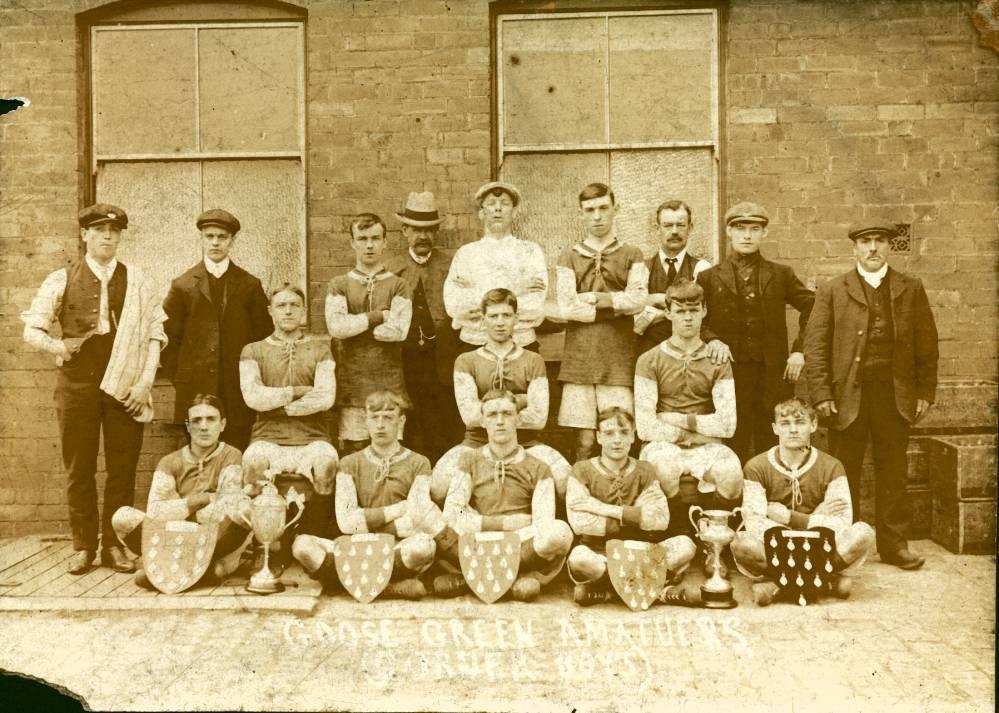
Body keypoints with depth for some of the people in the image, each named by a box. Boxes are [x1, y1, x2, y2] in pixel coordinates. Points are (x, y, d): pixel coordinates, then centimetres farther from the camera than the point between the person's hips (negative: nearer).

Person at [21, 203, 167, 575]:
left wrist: (145, 381, -7)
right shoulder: (61, 280, 6)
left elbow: (155, 333, 2)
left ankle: (114, 545, 15)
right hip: (77, 384, 0)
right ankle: (83, 545, 17)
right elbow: (32, 328, 6)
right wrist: (54, 345, -16)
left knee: (123, 468, 3)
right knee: (78, 467, 5)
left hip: (125, 386, 0)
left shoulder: (138, 283, 5)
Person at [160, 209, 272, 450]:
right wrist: (177, 378, 2)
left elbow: (263, 335, 9)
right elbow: (168, 337, 8)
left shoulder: (250, 285, 8)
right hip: (194, 391, 0)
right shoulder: (183, 285, 7)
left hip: (238, 392, 0)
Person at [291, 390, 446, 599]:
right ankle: (392, 585, -23)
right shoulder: (350, 464, 11)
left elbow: (415, 523, -7)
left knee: (423, 545, -36)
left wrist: (366, 522, -3)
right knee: (302, 544, -24)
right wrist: (397, 509, -4)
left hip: (400, 553, -2)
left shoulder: (417, 464, 6)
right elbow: (346, 522, -3)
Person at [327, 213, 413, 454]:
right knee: (353, 455, 2)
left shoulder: (398, 285, 7)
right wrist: (378, 316, -6)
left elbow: (397, 331, -8)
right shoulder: (339, 285, 10)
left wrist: (353, 326, -2)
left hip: (390, 385, -1)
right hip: (352, 387, 1)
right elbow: (336, 326, -7)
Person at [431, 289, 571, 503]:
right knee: (439, 487, -29)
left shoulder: (533, 361, 8)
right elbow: (470, 415, -9)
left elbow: (539, 417, -6)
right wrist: (518, 401, -8)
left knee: (565, 482, -28)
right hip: (477, 442, 0)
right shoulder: (466, 361, 6)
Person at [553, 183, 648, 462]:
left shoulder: (631, 256, 10)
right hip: (579, 362, 0)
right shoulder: (568, 257, 10)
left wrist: (593, 297, -6)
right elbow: (566, 308, -3)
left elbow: (638, 300, -6)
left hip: (619, 362, 0)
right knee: (584, 442, 0)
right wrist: (617, 307, -3)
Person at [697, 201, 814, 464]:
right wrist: (712, 341, -9)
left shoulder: (781, 275, 10)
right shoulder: (709, 278, 7)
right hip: (729, 374, -1)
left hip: (774, 376, 1)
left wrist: (800, 350, 4)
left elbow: (814, 309, 13)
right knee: (733, 450, 1)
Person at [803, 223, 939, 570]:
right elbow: (815, 346, -1)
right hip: (848, 396, -1)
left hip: (896, 396, 1)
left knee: (893, 473, 8)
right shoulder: (832, 291, 4)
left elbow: (927, 345, 9)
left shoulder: (912, 289, 9)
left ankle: (894, 544, 19)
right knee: (843, 475, 4)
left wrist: (925, 392, 2)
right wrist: (821, 394, -9)